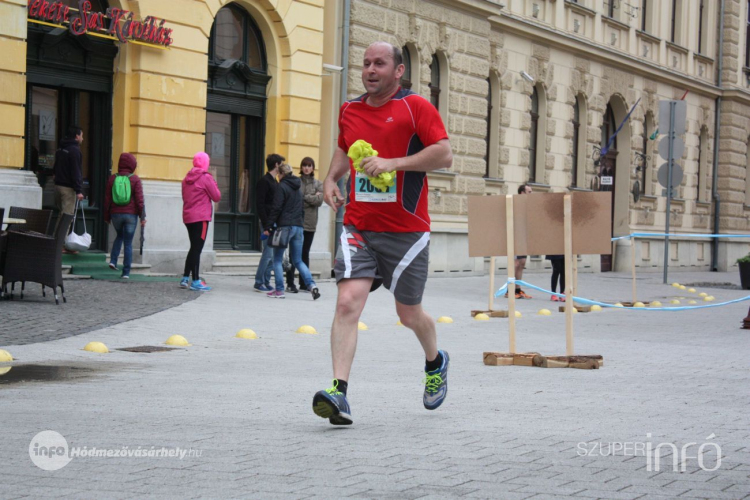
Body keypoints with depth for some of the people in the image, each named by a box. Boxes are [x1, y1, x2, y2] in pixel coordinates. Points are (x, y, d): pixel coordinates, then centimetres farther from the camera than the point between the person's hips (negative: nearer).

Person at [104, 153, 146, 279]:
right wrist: (142, 216, -3)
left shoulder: (112, 178, 2)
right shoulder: (135, 179, -6)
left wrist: (106, 216, 14)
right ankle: (126, 272, 1)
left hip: (116, 214, 3)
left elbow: (107, 199, 6)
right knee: (128, 243, 3)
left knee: (119, 236, 27)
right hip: (131, 215, -3)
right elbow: (139, 199, -10)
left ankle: (113, 260, 10)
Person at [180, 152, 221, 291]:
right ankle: (195, 281, -6)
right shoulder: (206, 178, -10)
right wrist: (214, 185, 9)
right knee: (197, 249, -6)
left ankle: (185, 279, 16)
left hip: (188, 217, 7)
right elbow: (217, 197, -7)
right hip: (201, 217, -7)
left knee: (194, 248, 16)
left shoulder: (187, 178, 12)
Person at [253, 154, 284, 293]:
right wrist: (266, 225, -20)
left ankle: (266, 282, 13)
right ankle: (259, 283, -3)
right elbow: (259, 204, -16)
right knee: (268, 253, -9)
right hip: (268, 223, -9)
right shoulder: (264, 181, -9)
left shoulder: (275, 182, 18)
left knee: (272, 255, 8)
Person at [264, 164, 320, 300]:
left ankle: (279, 290, 1)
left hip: (285, 226, -7)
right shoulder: (298, 188, 16)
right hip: (298, 226, 7)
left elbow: (276, 208, -11)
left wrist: (268, 227, -9)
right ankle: (312, 285, -8)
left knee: (277, 259, 4)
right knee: (298, 261, 10)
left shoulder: (282, 187, -6)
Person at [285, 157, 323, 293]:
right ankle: (290, 283, -1)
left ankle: (304, 283, 14)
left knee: (305, 253, 10)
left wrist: (303, 198, -8)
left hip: (310, 223, 3)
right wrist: (312, 198, -9)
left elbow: (319, 200, -4)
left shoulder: (318, 184, 10)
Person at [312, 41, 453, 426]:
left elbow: (444, 155, -13)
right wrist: (331, 178, 13)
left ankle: (435, 363, 43)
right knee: (348, 303, -17)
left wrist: (394, 163, -21)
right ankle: (339, 394, -24)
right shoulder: (349, 111, 12)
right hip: (358, 227, 3)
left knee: (409, 314, 10)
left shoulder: (415, 107, -4)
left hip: (406, 230, -3)